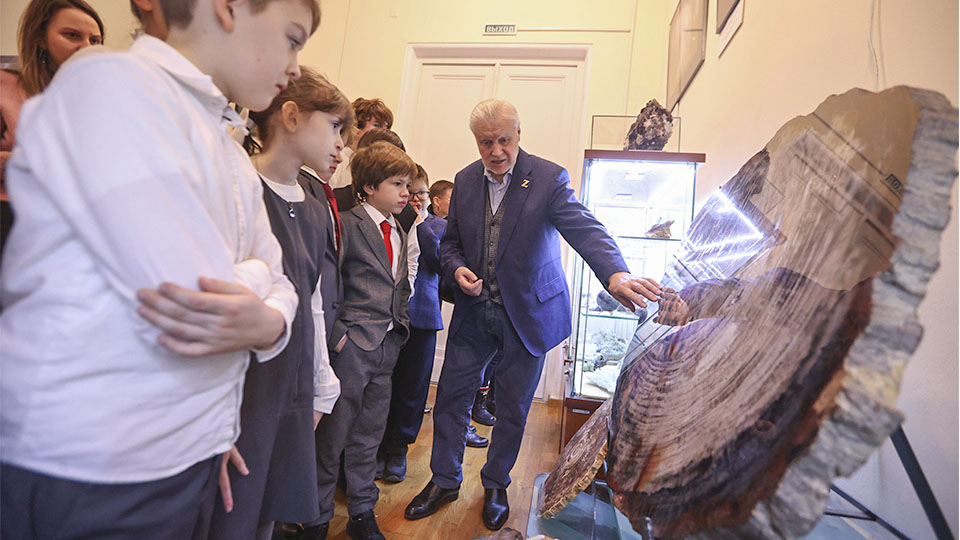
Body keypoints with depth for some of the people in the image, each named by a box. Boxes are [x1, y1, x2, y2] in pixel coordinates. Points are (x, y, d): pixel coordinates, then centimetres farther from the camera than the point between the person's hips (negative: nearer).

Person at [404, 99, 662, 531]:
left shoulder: (549, 179, -11)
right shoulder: (465, 180, 2)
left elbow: (585, 228, -25)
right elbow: (451, 241, 10)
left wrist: (615, 273, -44)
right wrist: (457, 270, -12)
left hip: (527, 312, -3)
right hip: (474, 310, 4)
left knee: (513, 407, 12)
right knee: (451, 396, 9)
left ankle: (496, 484, 38)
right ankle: (444, 481, 33)